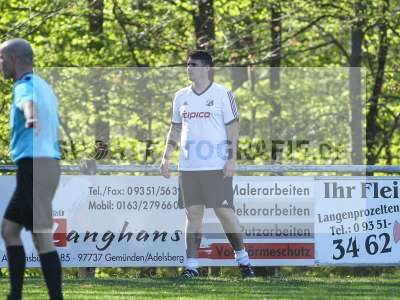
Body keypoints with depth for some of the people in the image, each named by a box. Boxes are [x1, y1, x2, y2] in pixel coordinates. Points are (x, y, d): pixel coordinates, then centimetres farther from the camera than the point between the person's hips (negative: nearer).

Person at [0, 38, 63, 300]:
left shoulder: (26, 86, -9)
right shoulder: (44, 87, 21)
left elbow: (30, 103, -37)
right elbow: (57, 130, 37)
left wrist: (30, 118, -59)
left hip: (34, 165, -10)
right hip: (50, 162, 10)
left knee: (42, 237, -11)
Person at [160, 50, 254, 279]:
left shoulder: (223, 95, -2)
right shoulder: (181, 97, 13)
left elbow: (233, 127, -4)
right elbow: (175, 129, 19)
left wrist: (232, 159, -11)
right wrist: (166, 157, 10)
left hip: (216, 166, -5)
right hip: (188, 166, 5)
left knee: (225, 211, -5)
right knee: (193, 213, 4)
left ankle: (242, 258, 9)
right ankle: (191, 265, 4)